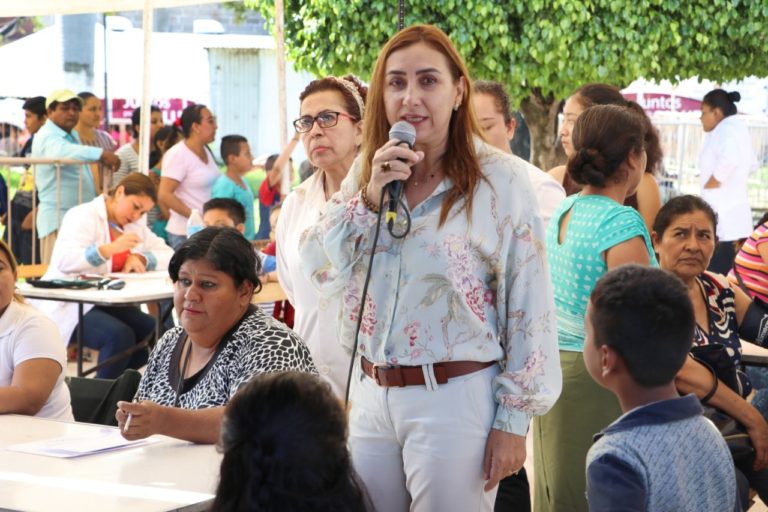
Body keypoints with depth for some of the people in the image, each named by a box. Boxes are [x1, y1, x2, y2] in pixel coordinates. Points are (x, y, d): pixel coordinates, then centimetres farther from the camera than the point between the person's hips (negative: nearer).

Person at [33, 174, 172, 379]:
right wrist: (109, 249, -37)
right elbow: (64, 260, -25)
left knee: (155, 332, -15)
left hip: (106, 304, 8)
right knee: (121, 336, -31)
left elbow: (169, 256, 9)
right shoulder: (83, 216, -9)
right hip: (68, 307, -8)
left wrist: (139, 258, -11)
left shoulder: (134, 226, 14)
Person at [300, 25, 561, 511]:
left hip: (456, 398, -5)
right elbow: (322, 272, 0)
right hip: (369, 396, 5)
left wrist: (513, 420, -9)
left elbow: (529, 306, -8)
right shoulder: (366, 173, 7)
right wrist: (370, 198, -13)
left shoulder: (501, 180, -9)